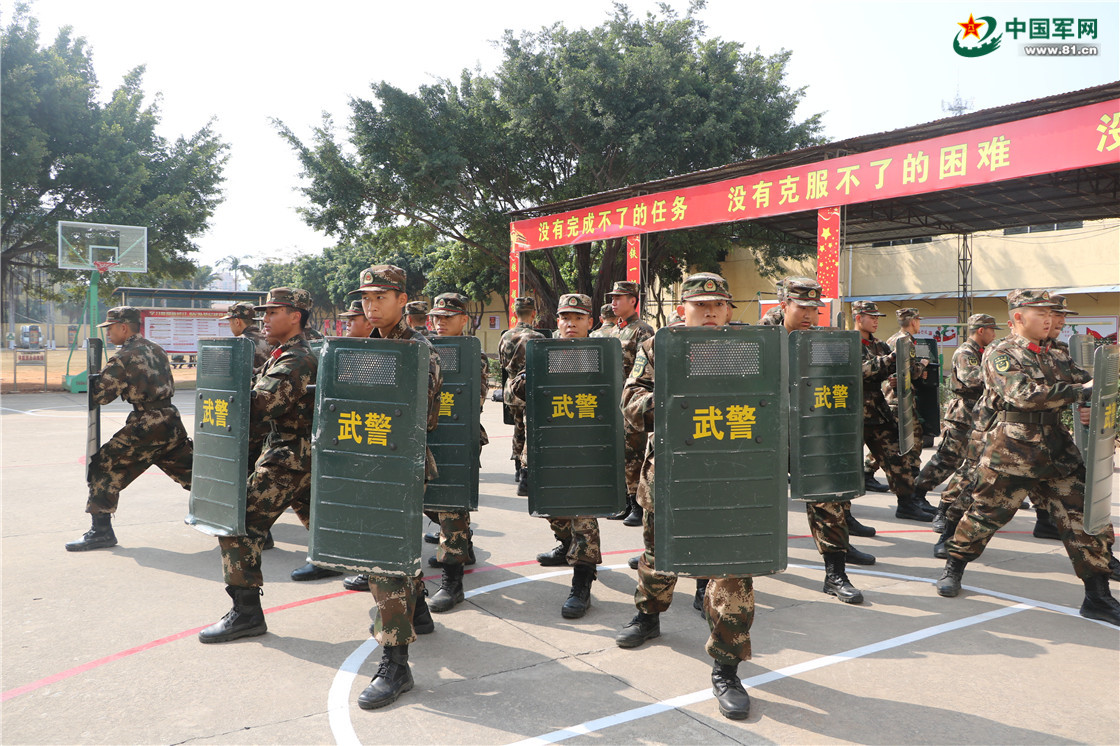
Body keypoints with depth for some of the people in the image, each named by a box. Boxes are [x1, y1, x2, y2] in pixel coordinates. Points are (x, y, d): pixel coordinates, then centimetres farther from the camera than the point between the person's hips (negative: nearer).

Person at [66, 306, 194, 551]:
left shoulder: (124, 356, -8)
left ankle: (101, 530, 1)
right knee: (191, 472, 15)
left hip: (145, 427, -8)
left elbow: (101, 395, -6)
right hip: (172, 421, 8)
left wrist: (93, 380, 15)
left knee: (105, 468, 1)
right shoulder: (157, 349, 15)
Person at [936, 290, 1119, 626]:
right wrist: (1080, 391, -21)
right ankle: (954, 568, 23)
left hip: (1056, 452, 7)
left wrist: (1078, 410, 6)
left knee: (1081, 516, 2)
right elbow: (1024, 395, -24)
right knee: (986, 514, 2)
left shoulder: (1045, 354, 17)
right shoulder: (1000, 354, -8)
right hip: (1010, 453, -7)